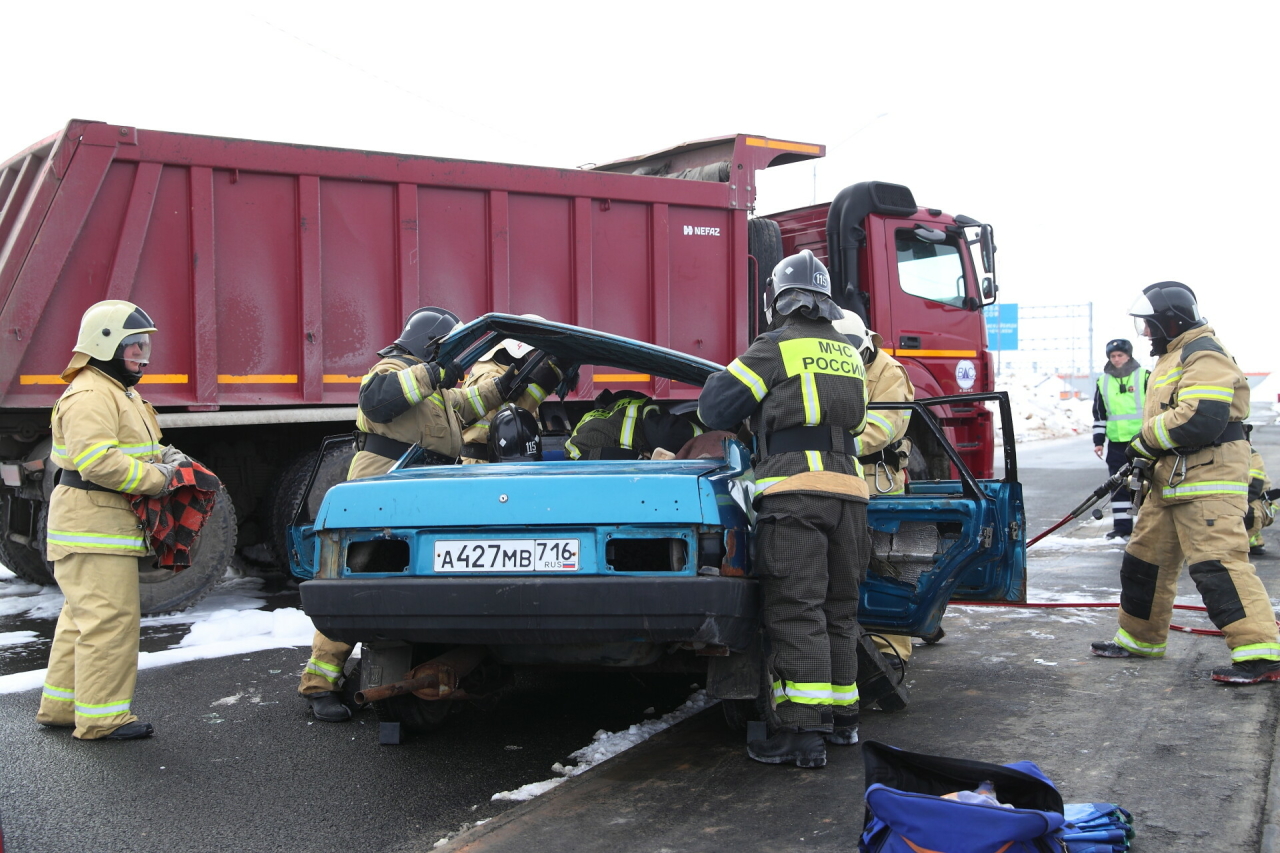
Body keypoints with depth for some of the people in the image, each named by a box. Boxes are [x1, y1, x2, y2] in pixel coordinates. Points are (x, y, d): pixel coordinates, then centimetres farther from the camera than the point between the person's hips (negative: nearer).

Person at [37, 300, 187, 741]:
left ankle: (60, 705, 27)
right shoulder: (89, 395, -16)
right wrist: (156, 478, -21)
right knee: (110, 618, -9)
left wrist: (163, 456, 6)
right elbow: (97, 462, -27)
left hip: (110, 523, 11)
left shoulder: (120, 392, 20)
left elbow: (128, 449, 26)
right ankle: (101, 717, -4)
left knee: (83, 616, 17)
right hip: (93, 525, -11)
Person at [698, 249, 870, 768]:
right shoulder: (849, 355, 19)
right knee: (837, 610, 15)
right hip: (848, 490, 7)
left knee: (796, 612, -7)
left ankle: (804, 731, -10)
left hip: (793, 491, -7)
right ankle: (841, 716, 23)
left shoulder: (775, 348, 0)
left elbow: (714, 409, 0)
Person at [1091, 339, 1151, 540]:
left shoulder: (1145, 377, -2)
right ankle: (1122, 526, 10)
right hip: (1116, 442, 4)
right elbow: (1099, 414, 14)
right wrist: (1098, 440, 9)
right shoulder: (1103, 382, 9)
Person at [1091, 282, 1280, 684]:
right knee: (1145, 558, 16)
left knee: (1218, 563, -17)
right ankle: (1140, 638, 30)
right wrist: (1144, 459, 15)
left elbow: (1202, 418, -26)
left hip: (1208, 478, -11)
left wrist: (1145, 440, -13)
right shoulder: (1173, 357, 21)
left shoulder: (1204, 355, -14)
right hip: (1172, 480, 11)